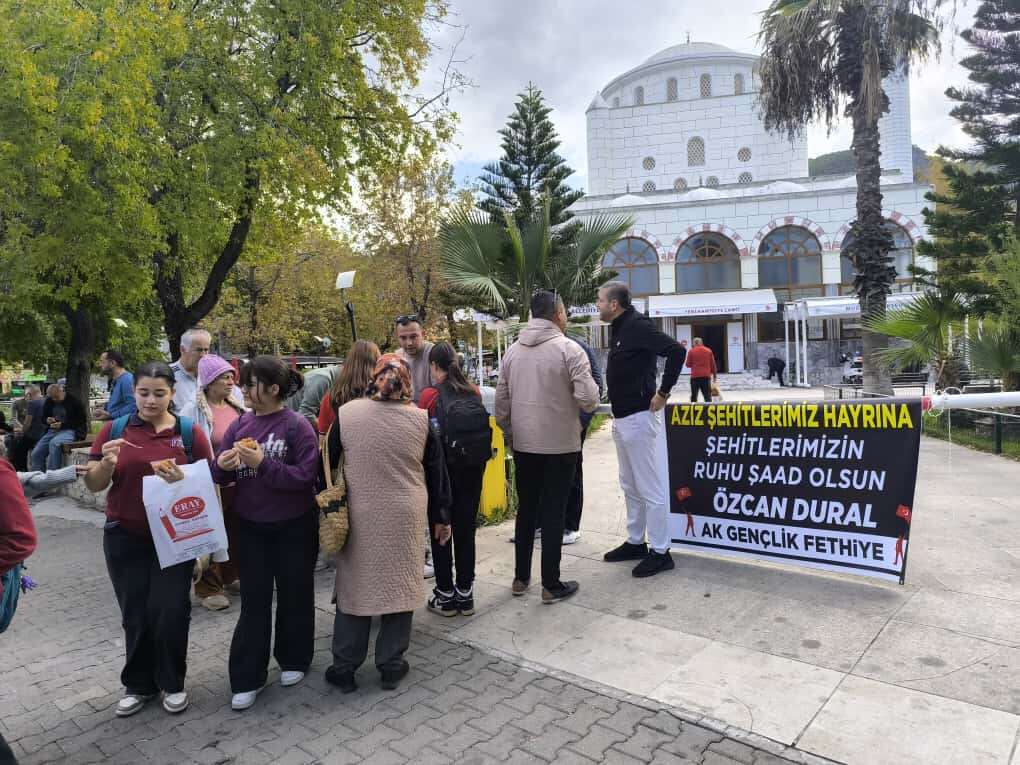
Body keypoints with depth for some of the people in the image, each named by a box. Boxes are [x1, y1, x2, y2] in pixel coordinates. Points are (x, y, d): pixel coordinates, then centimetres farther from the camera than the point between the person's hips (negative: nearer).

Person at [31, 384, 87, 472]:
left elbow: (80, 421, -8)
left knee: (54, 443, -35)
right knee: (36, 453, -9)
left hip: (70, 431, -7)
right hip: (53, 430, 7)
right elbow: (43, 417, 21)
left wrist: (62, 424, -19)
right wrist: (47, 420, -4)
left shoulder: (74, 401, -8)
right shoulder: (49, 401, 10)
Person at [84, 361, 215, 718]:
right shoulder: (114, 430, -1)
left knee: (169, 611, 2)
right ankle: (138, 683, 31)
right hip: (125, 538, 2)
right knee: (135, 613, 11)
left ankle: (172, 682, 23)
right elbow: (93, 485, 1)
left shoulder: (190, 433, -5)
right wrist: (107, 464, -19)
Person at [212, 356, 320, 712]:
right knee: (253, 600, 9)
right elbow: (221, 476, 4)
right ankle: (247, 677, 19)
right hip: (250, 526, 4)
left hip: (293, 527, -3)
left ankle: (293, 660, 33)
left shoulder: (297, 425, -14)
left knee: (294, 595, 12)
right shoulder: (239, 424, 1)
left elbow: (306, 476, -20)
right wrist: (222, 466, -19)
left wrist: (262, 463, -27)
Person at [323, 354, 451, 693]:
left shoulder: (346, 413, -5)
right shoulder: (421, 420, -4)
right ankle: (391, 667, 21)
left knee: (354, 586, 11)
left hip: (359, 518, 0)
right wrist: (441, 517, 13)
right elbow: (436, 472, 3)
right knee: (399, 585, 11)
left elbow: (328, 464, 4)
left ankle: (344, 669, 22)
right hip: (406, 519, 0)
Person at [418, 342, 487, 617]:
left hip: (442, 470, -3)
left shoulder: (429, 395, -10)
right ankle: (465, 594, 22)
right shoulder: (475, 393, 0)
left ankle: (446, 595, 17)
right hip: (472, 469, 4)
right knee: (466, 529, 13)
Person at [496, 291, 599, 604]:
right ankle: (551, 584, 14)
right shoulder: (569, 349, -11)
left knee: (526, 509, 17)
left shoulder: (512, 351, 5)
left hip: (523, 446, 5)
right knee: (553, 513, 4)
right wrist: (592, 386, 5)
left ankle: (521, 577, 27)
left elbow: (501, 403, 7)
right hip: (560, 445, -5)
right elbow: (588, 400, -17)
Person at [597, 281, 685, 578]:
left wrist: (663, 392, -20)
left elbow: (677, 351, -24)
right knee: (630, 486, 18)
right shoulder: (618, 328, 13)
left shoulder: (637, 325, -15)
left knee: (651, 488, -1)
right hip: (621, 418, 10)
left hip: (639, 417, -10)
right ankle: (635, 542, 30)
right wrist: (618, 414, 13)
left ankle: (660, 552, 8)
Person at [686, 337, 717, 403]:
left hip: (695, 376, -1)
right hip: (706, 376, 1)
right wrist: (714, 375, 15)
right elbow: (713, 364, 8)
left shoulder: (691, 351, 0)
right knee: (707, 396, 3)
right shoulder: (708, 351, 6)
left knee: (694, 396, 7)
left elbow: (688, 364, 2)